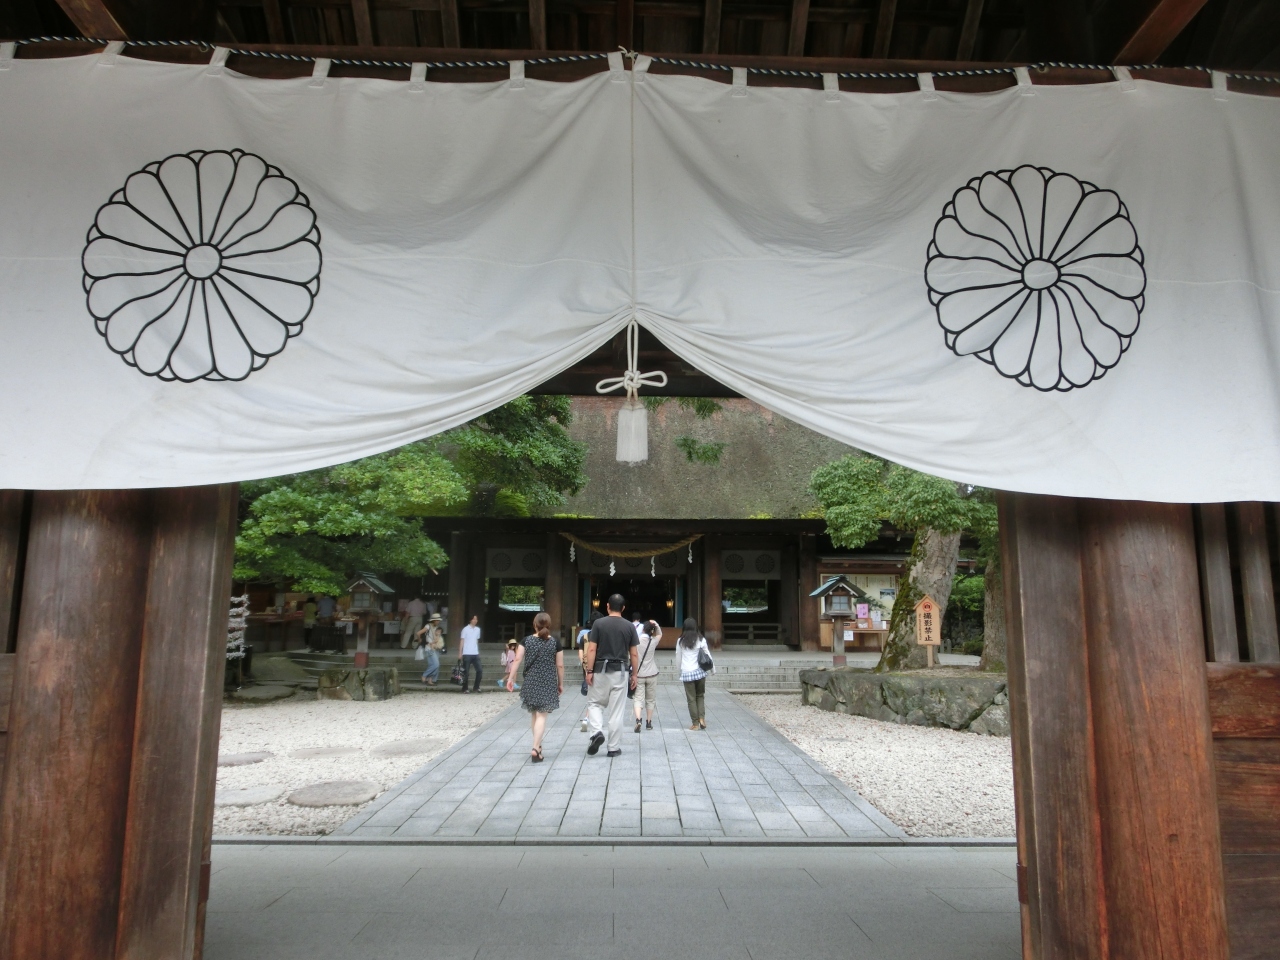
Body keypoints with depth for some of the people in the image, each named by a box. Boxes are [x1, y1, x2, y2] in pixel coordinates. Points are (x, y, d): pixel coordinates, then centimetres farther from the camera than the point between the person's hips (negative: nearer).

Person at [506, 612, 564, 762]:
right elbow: (560, 666, -1)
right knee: (542, 715, -3)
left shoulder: (526, 641, 0)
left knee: (533, 714, 17)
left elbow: (517, 660, -5)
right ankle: (535, 749, -14)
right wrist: (561, 684, 9)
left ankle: (538, 745, 29)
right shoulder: (555, 643, -4)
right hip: (548, 684, -2)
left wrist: (510, 678, 0)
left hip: (530, 683, 2)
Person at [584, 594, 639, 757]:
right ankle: (614, 748, 10)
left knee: (594, 703, 16)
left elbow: (591, 649, -8)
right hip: (621, 671, 1)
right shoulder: (629, 627, 1)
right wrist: (634, 674, 12)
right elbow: (634, 654, 3)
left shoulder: (599, 624, -4)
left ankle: (597, 731, -7)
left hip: (601, 670, -1)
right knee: (617, 711, 6)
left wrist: (589, 671, -3)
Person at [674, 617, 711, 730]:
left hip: (687, 672, 0)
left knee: (691, 698, 5)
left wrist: (679, 671, 16)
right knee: (700, 695, 16)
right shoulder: (701, 639, -1)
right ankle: (702, 718, 1)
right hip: (699, 671, 1)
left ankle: (696, 723, 6)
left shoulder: (681, 641, 1)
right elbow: (707, 655, 2)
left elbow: (678, 658, 5)